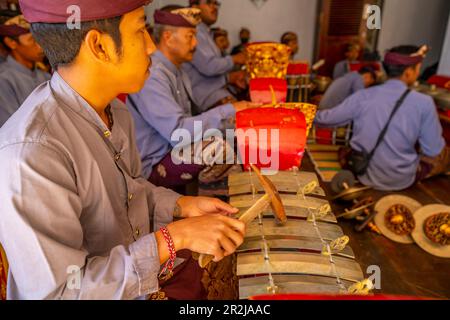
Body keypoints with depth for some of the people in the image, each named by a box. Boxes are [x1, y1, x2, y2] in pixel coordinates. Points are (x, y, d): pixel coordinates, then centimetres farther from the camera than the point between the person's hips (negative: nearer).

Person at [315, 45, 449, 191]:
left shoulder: (362, 96, -9)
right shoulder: (423, 102, -15)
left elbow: (326, 119, 0)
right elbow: (434, 153, -9)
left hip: (363, 174, 2)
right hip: (400, 181, -2)